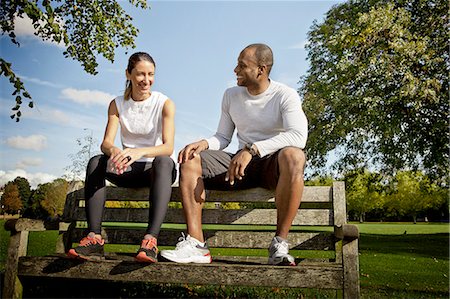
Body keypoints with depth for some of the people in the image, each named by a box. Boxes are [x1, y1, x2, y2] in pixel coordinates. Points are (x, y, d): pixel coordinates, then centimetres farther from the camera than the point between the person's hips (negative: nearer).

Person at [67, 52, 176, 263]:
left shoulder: (164, 103, -7)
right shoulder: (117, 104, 3)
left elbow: (168, 147, -19)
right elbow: (106, 143, -10)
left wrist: (139, 152, -40)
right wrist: (114, 151, -36)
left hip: (155, 170, -3)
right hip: (128, 170, 3)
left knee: (164, 161, -37)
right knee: (96, 162, -24)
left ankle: (151, 238, -49)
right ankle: (94, 237, -33)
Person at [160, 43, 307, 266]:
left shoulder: (285, 95, -6)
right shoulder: (231, 95, 11)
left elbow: (298, 136, -24)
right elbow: (223, 138, 13)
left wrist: (251, 149, -33)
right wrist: (203, 143, -11)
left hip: (272, 164, -4)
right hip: (241, 164, 5)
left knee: (293, 156, -39)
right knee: (190, 160, -15)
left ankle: (279, 244, -31)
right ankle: (196, 245, -23)